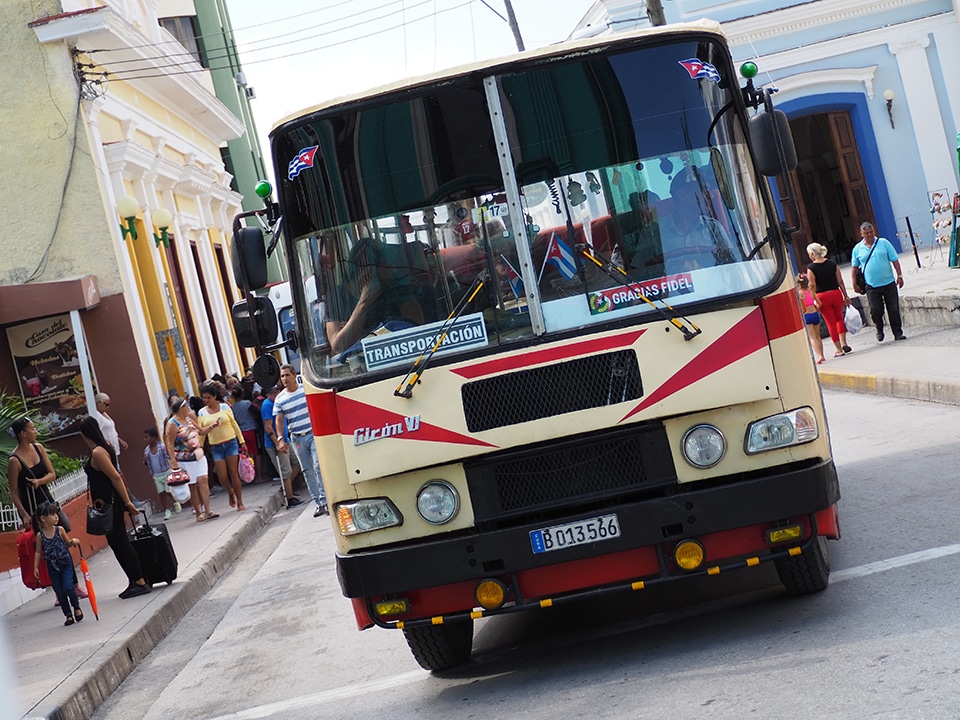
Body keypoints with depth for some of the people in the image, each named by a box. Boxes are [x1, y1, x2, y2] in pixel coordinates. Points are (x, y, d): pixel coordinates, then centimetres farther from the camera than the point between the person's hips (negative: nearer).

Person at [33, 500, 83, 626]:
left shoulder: (60, 530, -5)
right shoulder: (40, 535, -4)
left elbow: (68, 544, 8)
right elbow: (38, 552, 4)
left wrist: (73, 542, -13)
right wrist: (36, 567, -1)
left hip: (66, 564, -1)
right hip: (52, 567, 1)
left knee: (68, 587, -15)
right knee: (60, 592, 4)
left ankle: (76, 607, 11)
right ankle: (68, 615, 15)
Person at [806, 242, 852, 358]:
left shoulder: (811, 268, -9)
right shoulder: (832, 263, 1)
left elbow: (812, 286, -13)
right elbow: (840, 281, 3)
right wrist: (846, 296, 9)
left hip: (822, 296, -3)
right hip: (836, 293, 3)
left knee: (831, 323, 6)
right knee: (839, 318, 22)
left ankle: (839, 349, 10)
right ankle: (844, 343, 9)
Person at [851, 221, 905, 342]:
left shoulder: (883, 243, 2)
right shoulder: (857, 249, 4)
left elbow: (895, 260, 3)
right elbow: (854, 267, 13)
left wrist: (899, 276, -3)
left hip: (889, 283, 0)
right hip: (872, 286, 0)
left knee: (894, 310, 1)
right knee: (876, 310, -5)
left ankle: (898, 333, 8)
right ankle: (879, 330, 19)